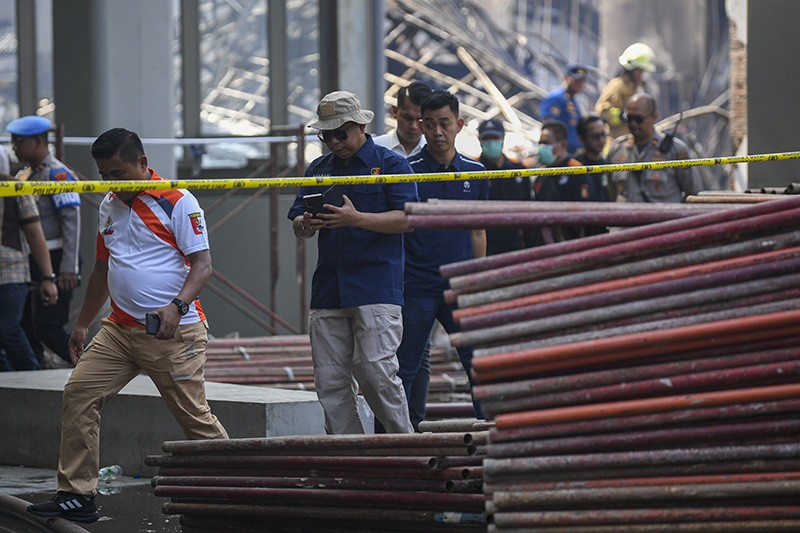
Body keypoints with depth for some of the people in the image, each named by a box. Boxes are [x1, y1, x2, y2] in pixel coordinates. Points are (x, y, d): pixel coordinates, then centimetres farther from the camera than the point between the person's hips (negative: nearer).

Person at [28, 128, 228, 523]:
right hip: (119, 328, 7)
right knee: (79, 393, -4)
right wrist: (82, 324, 25)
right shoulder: (109, 206, 14)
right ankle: (77, 495, 0)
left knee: (193, 415, -5)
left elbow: (202, 264, -11)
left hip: (173, 332, -7)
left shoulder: (178, 202, -8)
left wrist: (177, 306, -26)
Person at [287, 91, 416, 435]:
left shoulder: (390, 164, 3)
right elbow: (296, 223, 16)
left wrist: (356, 219, -20)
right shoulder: (318, 169, 19)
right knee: (329, 381, 1)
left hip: (377, 287, -5)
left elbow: (406, 219, -8)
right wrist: (307, 224, -9)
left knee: (376, 371, -14)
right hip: (327, 289, 6)